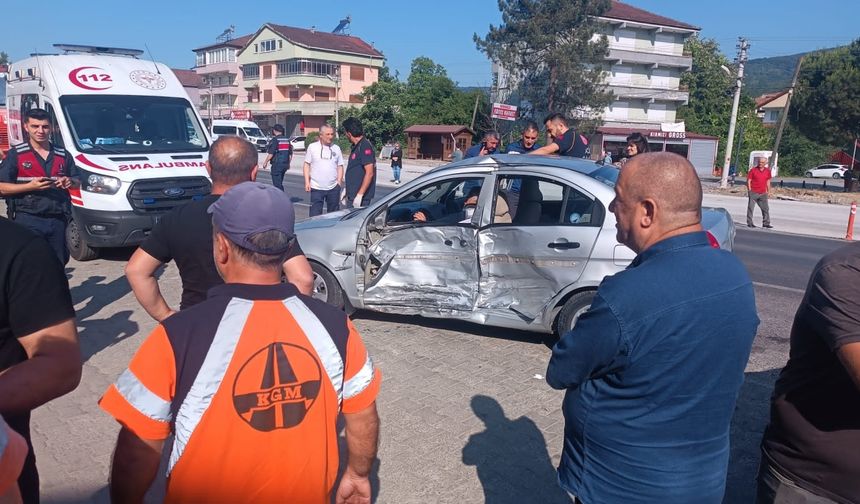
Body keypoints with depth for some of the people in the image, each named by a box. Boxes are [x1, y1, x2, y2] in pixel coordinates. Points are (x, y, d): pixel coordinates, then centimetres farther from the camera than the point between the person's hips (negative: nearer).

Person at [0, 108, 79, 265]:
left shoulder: (63, 155, 13)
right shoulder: (16, 155, 1)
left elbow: (78, 183, 20)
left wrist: (70, 182, -4)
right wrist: (30, 186, -17)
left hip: (58, 221, 4)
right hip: (28, 220, -4)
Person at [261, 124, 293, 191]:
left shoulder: (275, 139, -11)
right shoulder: (287, 139, 11)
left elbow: (271, 153, -15)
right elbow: (290, 153, 14)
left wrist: (265, 162, -5)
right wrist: (288, 163, 24)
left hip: (277, 164, -8)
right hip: (285, 164, 8)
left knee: (277, 183, -5)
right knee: (280, 182, 19)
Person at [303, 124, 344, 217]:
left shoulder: (336, 149, 7)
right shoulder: (312, 147, 1)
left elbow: (340, 166, 11)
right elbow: (306, 164, 3)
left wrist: (339, 181, 1)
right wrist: (307, 182, -4)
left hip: (333, 188, 2)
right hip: (316, 187, -2)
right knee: (315, 214, -2)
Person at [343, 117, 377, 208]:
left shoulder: (365, 147, -17)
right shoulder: (356, 147, 14)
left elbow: (369, 173, -23)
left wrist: (360, 195, -25)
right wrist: (347, 190, 23)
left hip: (359, 197, -10)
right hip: (352, 195, 10)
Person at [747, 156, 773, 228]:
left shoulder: (768, 171, 7)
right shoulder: (753, 170, -4)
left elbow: (768, 181, 16)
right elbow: (748, 180, -3)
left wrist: (768, 191, 13)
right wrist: (749, 190, -10)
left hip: (763, 193, 4)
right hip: (753, 193, -4)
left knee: (765, 208, 5)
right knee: (750, 208, 0)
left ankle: (766, 223, 12)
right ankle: (749, 223, 7)